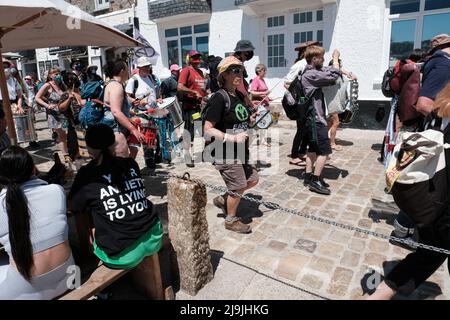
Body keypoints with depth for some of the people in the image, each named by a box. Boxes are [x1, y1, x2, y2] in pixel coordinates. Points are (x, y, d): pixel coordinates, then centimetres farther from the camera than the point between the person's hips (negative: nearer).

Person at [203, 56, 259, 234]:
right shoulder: (219, 98, -18)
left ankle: (223, 199, 34)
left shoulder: (239, 96, 8)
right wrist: (233, 138, -26)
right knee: (239, 187, 3)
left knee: (252, 180, 18)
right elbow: (208, 130, -22)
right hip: (226, 154, -9)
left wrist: (251, 120, 2)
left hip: (240, 151, 9)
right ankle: (231, 220, 28)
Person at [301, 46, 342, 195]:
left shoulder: (312, 72, 12)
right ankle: (315, 181, 0)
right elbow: (333, 76, -20)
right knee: (324, 151, -5)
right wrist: (335, 58, -6)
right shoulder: (311, 75, -18)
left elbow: (328, 70, 20)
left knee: (313, 148, 16)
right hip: (316, 119, -10)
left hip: (311, 118, 10)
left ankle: (309, 176, 23)